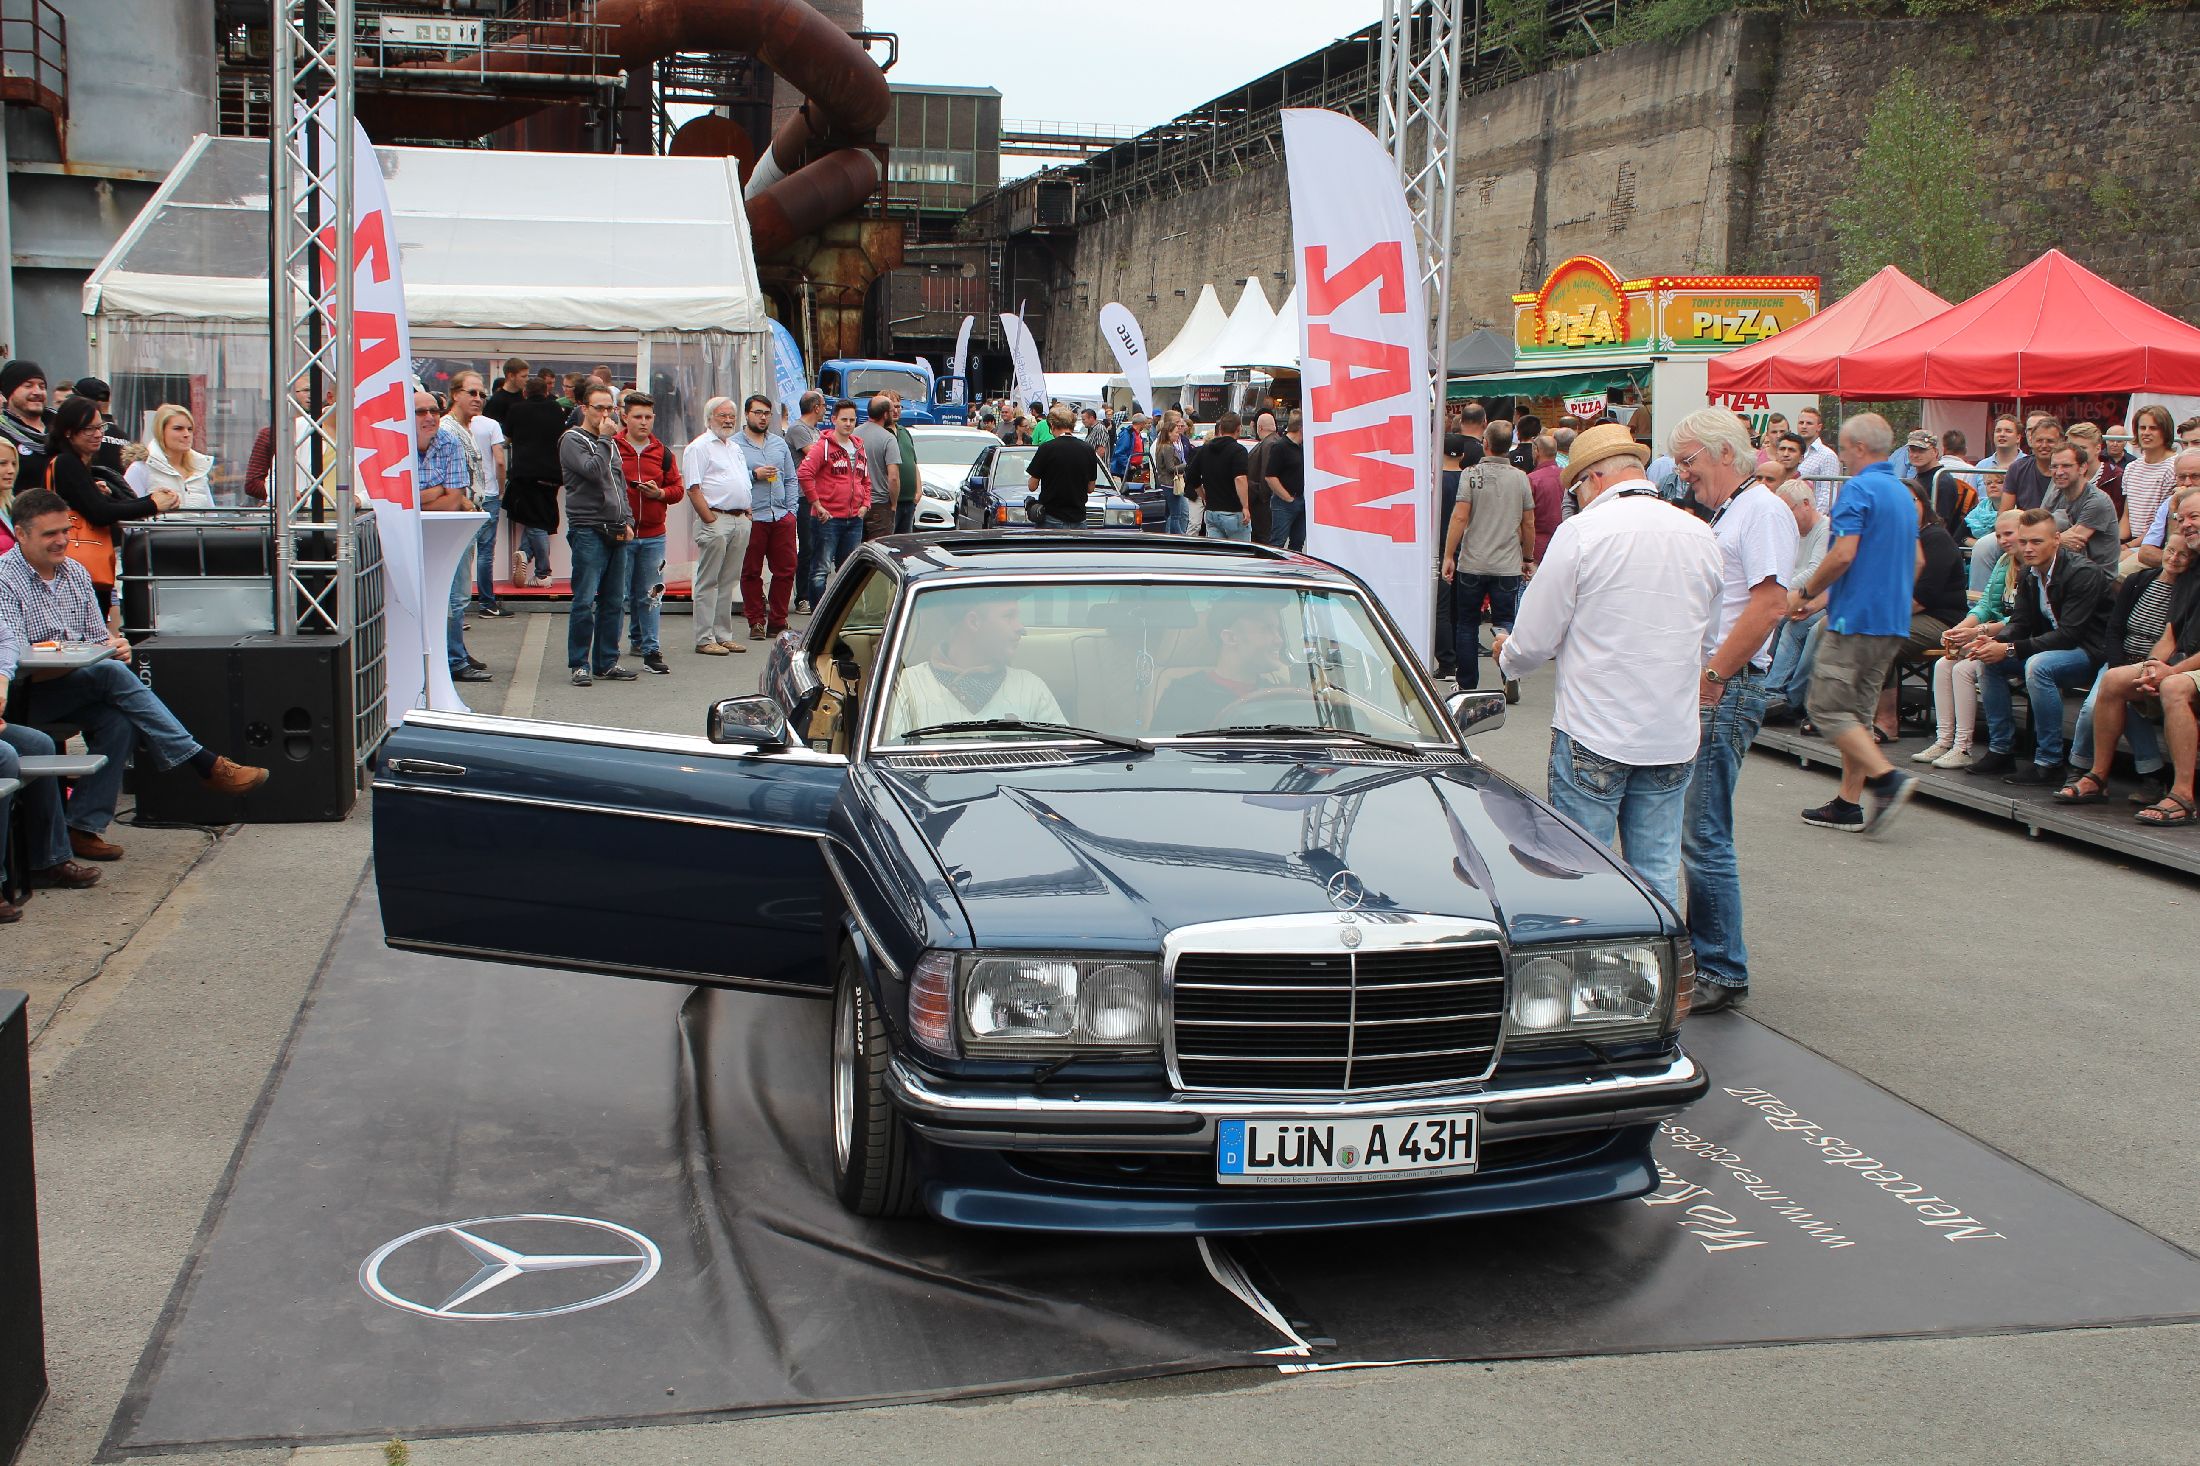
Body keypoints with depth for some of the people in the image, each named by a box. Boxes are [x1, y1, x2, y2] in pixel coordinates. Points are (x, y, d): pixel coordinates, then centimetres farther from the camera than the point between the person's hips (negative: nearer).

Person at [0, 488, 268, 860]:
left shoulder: (76, 573, 14)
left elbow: (98, 636, 16)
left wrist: (113, 644, -9)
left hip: (82, 688, 6)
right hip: (30, 695, -6)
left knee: (118, 719, -28)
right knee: (111, 673, -31)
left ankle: (85, 827, -21)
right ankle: (205, 763, -30)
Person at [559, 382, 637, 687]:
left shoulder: (608, 443, 20)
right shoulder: (572, 440, -3)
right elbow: (593, 471, -20)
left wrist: (627, 521, 12)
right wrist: (604, 439, -9)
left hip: (616, 533, 7)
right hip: (588, 531, -7)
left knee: (613, 602, 7)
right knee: (585, 601, -9)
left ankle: (607, 662, 14)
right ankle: (580, 664, -3)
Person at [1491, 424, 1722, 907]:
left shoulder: (1582, 532, -11)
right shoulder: (1700, 536, 6)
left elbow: (1535, 640, -7)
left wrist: (1506, 656, 15)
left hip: (1595, 735, -5)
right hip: (1674, 738, 5)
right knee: (1659, 874, 11)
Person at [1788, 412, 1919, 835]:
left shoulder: (1858, 489, -12)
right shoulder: (1904, 494, 17)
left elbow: (1843, 555, -21)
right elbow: (1916, 562, 22)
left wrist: (1805, 593, -8)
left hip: (1856, 618, -9)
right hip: (1894, 621, 9)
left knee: (1826, 706, -6)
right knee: (1858, 711, 12)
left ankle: (1886, 777, -17)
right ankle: (1848, 803, 11)